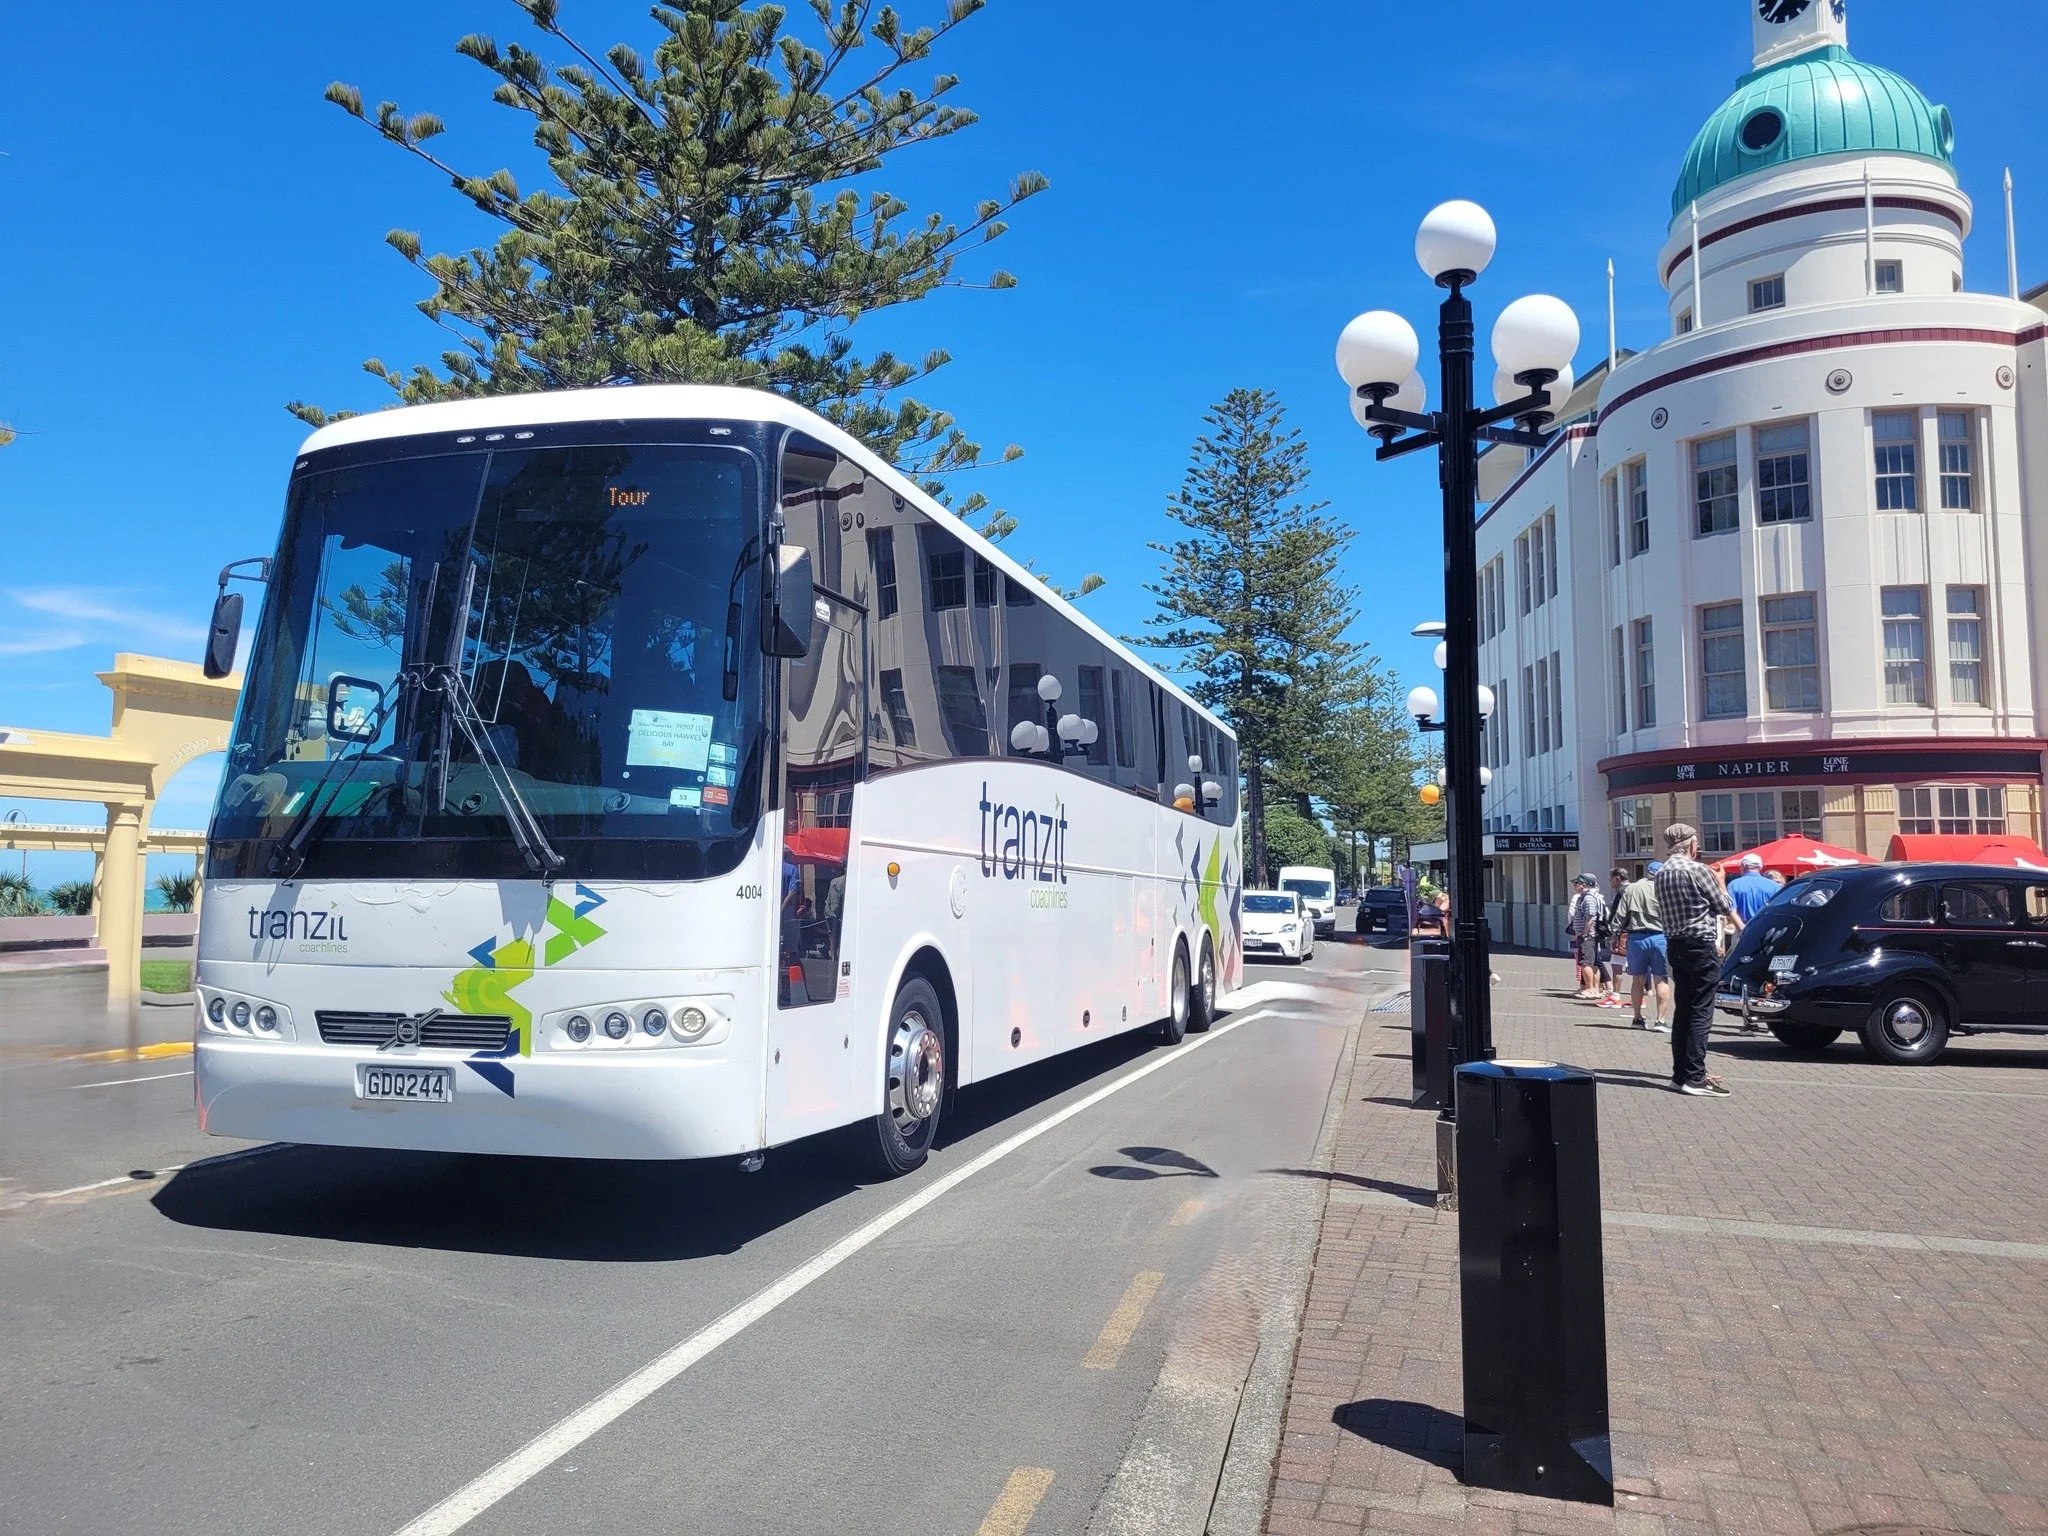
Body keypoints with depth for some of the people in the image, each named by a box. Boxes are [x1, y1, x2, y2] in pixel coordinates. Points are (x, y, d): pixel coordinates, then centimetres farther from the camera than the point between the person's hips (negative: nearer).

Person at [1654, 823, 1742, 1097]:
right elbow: (1724, 905, -3)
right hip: (1701, 945, -8)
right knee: (1701, 1012, -7)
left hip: (1675, 945, 8)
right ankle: (1694, 1077, -10)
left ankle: (1681, 1073, 16)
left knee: (1682, 1010, 12)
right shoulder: (1696, 870, -11)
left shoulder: (1661, 874, 11)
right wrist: (1740, 927, 18)